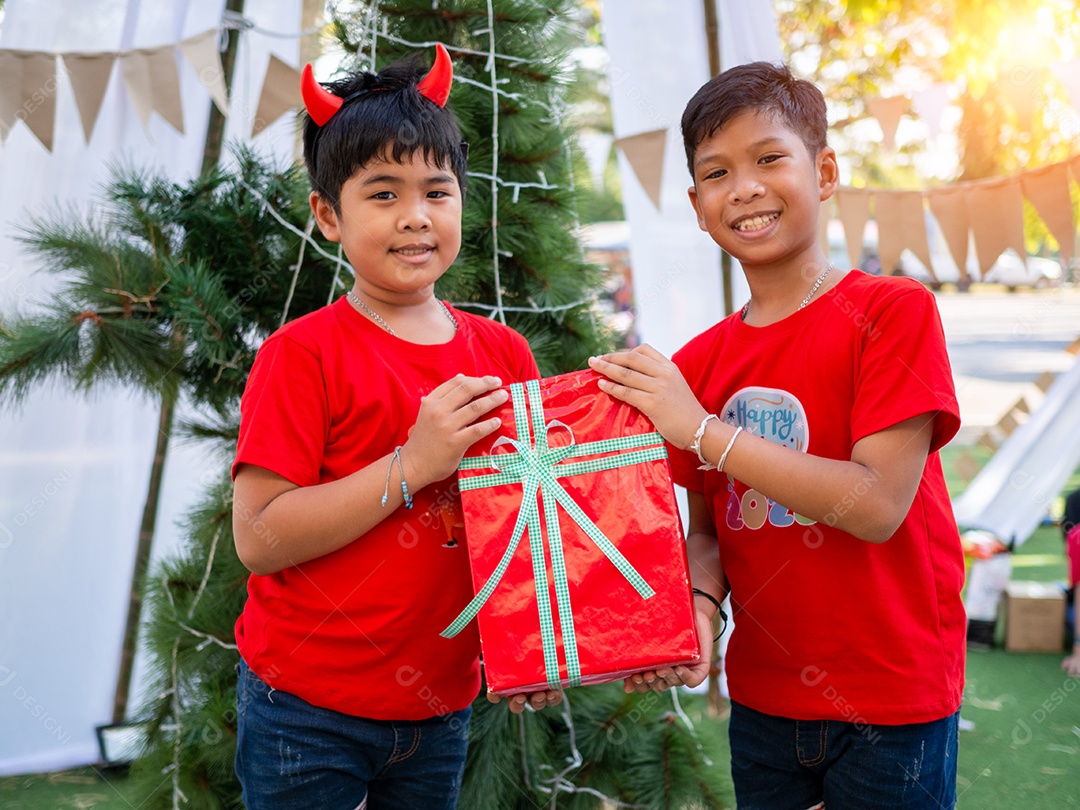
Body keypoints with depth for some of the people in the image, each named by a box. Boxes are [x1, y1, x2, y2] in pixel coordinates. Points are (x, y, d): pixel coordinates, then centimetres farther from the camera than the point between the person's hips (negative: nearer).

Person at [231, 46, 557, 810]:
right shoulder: (303, 354, -11)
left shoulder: (505, 354, 2)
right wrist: (412, 466, -23)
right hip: (307, 710, -4)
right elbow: (258, 538, -18)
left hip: (441, 709, 5)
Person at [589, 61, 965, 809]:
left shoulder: (893, 312, -12)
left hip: (892, 706, -4)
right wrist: (696, 609, -15)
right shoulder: (695, 364, 2)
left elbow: (879, 504, -21)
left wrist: (702, 429, -23)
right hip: (761, 699, 4)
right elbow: (707, 528, 6)